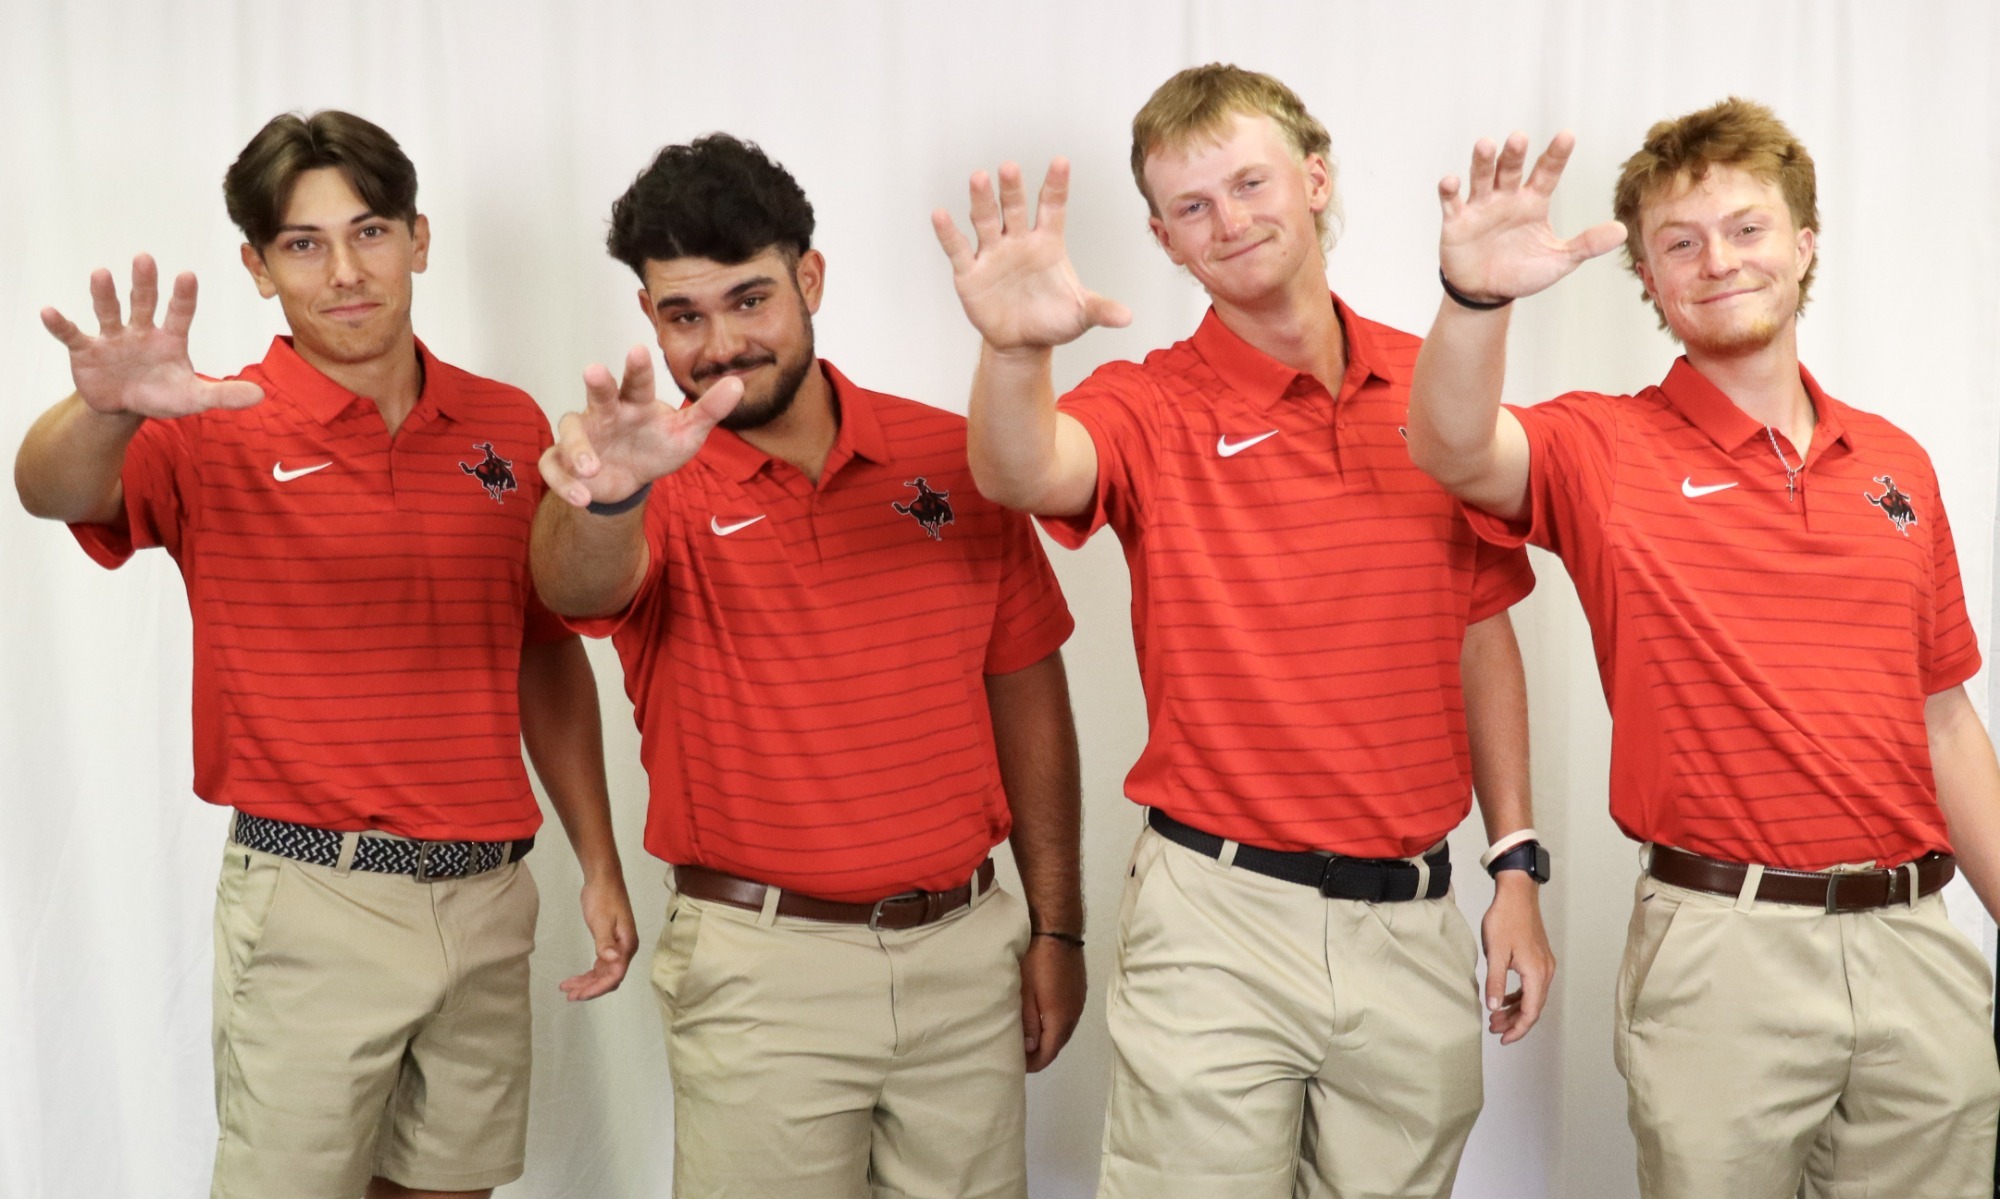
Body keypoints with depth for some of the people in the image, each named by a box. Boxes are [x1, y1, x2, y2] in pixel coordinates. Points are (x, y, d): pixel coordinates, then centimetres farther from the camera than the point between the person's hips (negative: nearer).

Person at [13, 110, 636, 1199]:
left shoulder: (508, 428, 6)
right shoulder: (219, 433, -5)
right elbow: (53, 490, -25)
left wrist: (599, 864, 9)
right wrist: (105, 407, -48)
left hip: (488, 896, 4)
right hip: (312, 901, -3)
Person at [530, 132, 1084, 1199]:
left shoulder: (953, 456, 1)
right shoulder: (669, 491, -6)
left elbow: (1024, 691, 6)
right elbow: (580, 589, -29)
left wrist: (1056, 924, 6)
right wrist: (603, 496, -52)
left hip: (967, 948, 3)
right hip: (763, 965, -2)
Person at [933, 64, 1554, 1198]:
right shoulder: (1154, 409, -5)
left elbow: (1483, 636, 10)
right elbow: (1024, 474, -28)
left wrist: (1518, 864, 8)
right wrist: (1016, 350, -49)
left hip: (1414, 921, 3)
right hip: (1218, 923, -3)